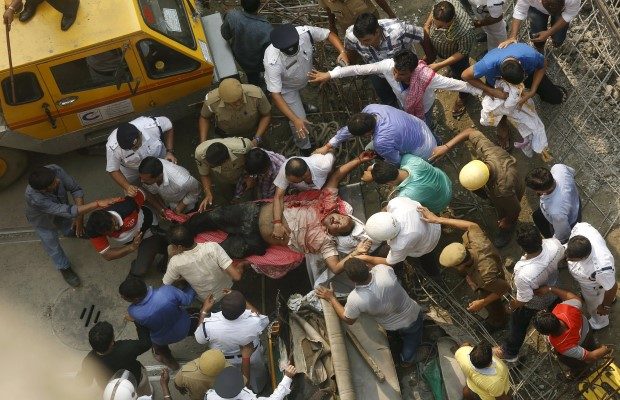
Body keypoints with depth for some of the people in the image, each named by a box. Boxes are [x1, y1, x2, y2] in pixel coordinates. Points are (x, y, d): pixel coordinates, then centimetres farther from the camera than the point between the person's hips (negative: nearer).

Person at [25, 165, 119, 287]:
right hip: (43, 220, -4)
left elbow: (76, 189, -25)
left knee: (70, 231, 26)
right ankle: (64, 268, 42)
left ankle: (68, 231, 61)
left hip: (61, 207, 4)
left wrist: (79, 217, -30)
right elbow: (68, 211, -50)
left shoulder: (55, 170, -39)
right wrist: (98, 204, -55)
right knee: (52, 246, 14)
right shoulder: (34, 198, -49)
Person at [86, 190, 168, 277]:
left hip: (147, 227, -3)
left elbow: (143, 194, -23)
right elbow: (106, 255, -28)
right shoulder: (94, 231, -33)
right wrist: (132, 247, -40)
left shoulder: (127, 206, -43)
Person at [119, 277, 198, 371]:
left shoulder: (133, 312, -35)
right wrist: (192, 289, 2)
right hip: (184, 329, 0)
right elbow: (187, 300, -19)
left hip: (162, 341, 0)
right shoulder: (167, 291, -39)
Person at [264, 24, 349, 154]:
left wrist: (342, 52, -37)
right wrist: (295, 120, -44)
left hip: (306, 77, 4)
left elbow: (329, 35, -19)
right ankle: (304, 148, 27)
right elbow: (275, 94, -39)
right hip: (287, 87, -4)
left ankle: (303, 105, 70)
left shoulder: (305, 32, -38)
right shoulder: (272, 61, -46)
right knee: (300, 119, -2)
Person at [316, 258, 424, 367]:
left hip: (391, 327, 0)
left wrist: (331, 298, -7)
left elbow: (348, 319, -13)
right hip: (413, 316, 0)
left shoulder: (355, 299, -39)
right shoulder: (385, 271, -38)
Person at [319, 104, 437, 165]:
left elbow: (395, 162, -22)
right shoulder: (370, 108, -22)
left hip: (422, 151, -7)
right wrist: (328, 146, -4)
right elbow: (351, 128, -7)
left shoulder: (381, 142, -41)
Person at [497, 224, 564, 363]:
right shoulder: (554, 244, -38)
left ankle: (509, 353, 54)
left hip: (533, 302, -4)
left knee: (518, 325, 27)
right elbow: (561, 255, -10)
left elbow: (522, 301, -28)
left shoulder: (523, 274, -49)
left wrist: (512, 306, -5)